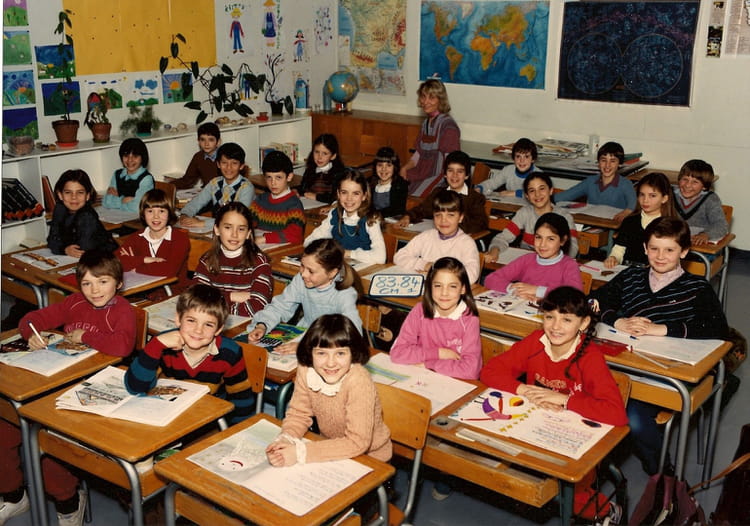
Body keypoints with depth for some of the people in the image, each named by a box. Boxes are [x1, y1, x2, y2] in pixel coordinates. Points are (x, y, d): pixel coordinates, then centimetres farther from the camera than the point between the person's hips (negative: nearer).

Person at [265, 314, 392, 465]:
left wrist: (300, 452, -31)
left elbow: (357, 443, -27)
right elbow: (298, 414, -3)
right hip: (331, 448, 4)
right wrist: (285, 440, -25)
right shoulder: (305, 370, -16)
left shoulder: (359, 382, -29)